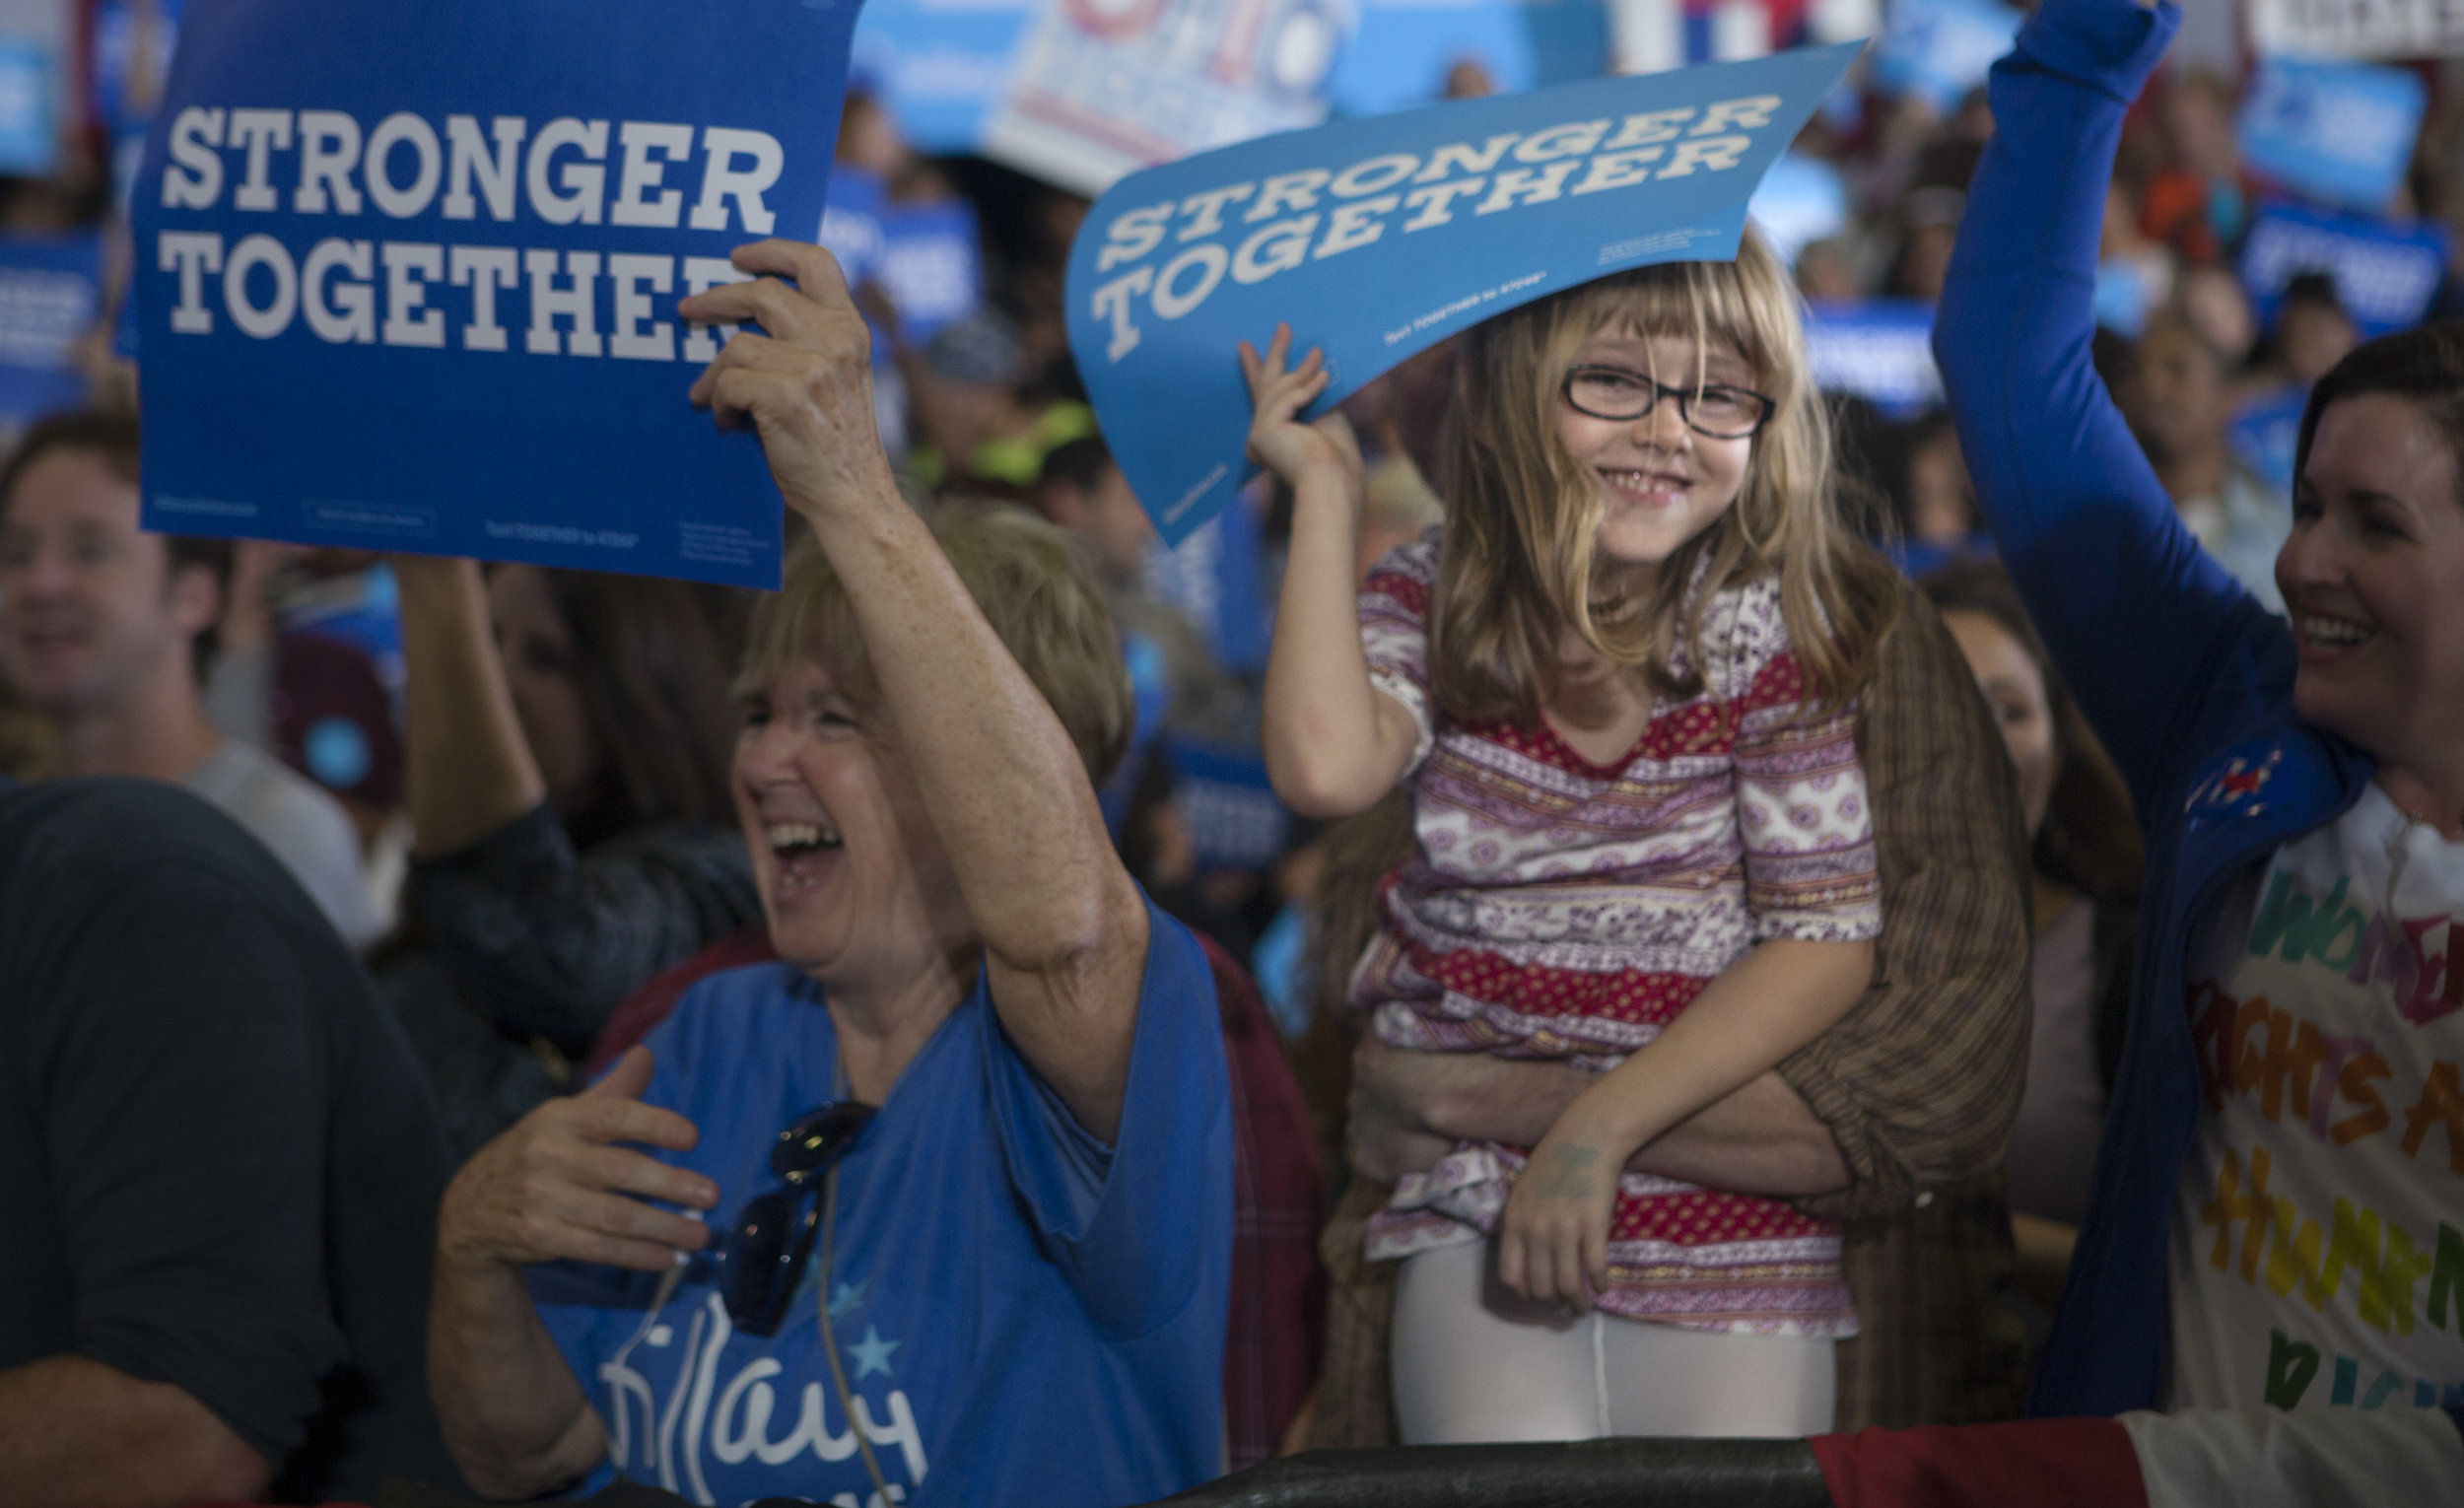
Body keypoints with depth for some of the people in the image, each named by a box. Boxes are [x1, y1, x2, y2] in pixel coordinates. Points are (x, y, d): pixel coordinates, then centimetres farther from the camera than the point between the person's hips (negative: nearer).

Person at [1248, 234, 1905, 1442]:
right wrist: (1325, 490, -12)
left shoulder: (1775, 629, -6)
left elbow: (1827, 939, -8)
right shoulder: (1439, 604, 0)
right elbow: (1325, 769, -21)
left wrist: (1603, 1128, -16)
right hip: (1477, 1178, 1)